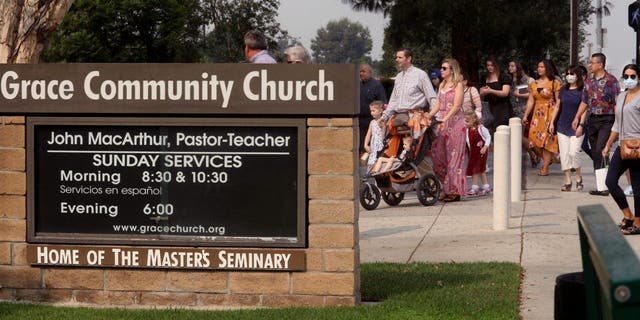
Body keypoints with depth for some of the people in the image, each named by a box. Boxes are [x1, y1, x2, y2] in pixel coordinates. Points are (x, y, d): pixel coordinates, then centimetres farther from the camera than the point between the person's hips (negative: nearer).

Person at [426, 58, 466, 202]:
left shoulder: (458, 84, -3)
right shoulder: (442, 85, 17)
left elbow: (456, 106, -12)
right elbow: (437, 105, 14)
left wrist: (445, 119, -23)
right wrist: (428, 117, -1)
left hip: (455, 122, -7)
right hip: (442, 123, 7)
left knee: (453, 156, -6)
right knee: (438, 154, 0)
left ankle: (455, 190, -3)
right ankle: (446, 187, 8)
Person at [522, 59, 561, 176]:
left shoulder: (554, 83, -4)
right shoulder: (534, 84, 12)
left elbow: (558, 101, -7)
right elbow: (531, 101, 12)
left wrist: (554, 118, -15)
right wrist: (525, 116, 4)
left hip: (550, 114, -5)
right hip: (537, 114, 5)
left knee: (547, 139, -5)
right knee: (533, 138, -2)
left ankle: (545, 168, 1)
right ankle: (547, 159, 21)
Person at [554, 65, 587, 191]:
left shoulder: (582, 91, -5)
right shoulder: (563, 90, 10)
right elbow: (558, 106, 17)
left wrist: (581, 125, -15)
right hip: (563, 126, 5)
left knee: (573, 153, -13)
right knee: (564, 154, 0)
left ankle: (578, 177, 8)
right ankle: (567, 181, 5)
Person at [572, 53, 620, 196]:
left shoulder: (611, 80, -8)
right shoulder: (589, 80, 12)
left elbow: (616, 103, -10)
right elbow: (585, 101, 20)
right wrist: (577, 118, 14)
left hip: (606, 120, -7)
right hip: (592, 119, 7)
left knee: (600, 150, -17)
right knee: (595, 153, 6)